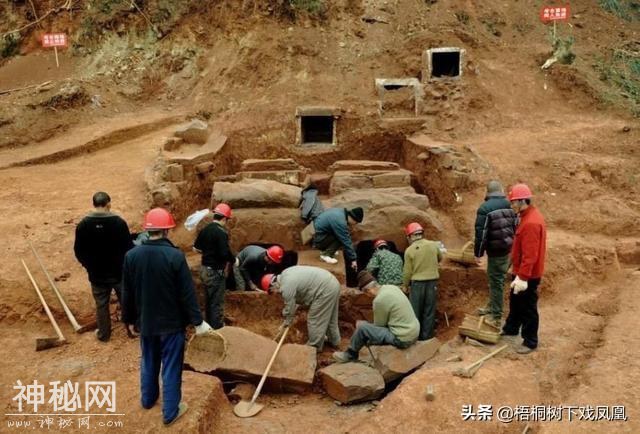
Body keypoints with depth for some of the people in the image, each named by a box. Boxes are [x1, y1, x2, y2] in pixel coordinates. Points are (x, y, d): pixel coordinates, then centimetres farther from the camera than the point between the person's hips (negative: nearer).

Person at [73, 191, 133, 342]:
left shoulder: (83, 224, -8)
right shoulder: (119, 222, -15)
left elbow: (78, 251, -1)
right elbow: (128, 247, -11)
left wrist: (88, 265, 15)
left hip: (97, 274, 1)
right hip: (119, 272, -1)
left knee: (101, 305, 15)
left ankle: (104, 334, 26)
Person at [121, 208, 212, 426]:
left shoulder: (131, 255, -7)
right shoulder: (175, 256, -21)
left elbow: (127, 293, 2)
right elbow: (187, 293, -17)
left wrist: (129, 319, 16)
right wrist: (197, 321, -7)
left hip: (145, 321, 5)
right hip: (172, 322, -5)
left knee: (148, 362, 24)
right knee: (171, 367, 7)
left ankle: (148, 399, 43)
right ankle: (170, 412, 17)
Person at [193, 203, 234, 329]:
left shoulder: (205, 229, 5)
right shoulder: (221, 232, -20)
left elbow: (196, 248, 12)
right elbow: (225, 253, -25)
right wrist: (233, 260, -7)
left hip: (204, 269, 8)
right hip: (216, 271, -8)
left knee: (208, 300, 20)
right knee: (217, 302, 2)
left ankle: (209, 325, 32)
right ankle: (217, 328, 9)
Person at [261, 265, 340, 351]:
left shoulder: (286, 287, -16)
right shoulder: (284, 275, 14)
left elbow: (289, 308, -6)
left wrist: (286, 323, 10)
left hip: (326, 289, -10)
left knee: (315, 319, 4)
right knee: (329, 316, 24)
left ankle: (315, 346, 19)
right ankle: (334, 341, 39)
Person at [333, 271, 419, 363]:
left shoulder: (379, 300, -20)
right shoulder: (392, 287, 5)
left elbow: (379, 325, -5)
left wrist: (363, 324, 12)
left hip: (402, 339, -9)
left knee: (362, 328, -5)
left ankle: (350, 355, 19)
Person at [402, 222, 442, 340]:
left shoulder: (409, 250, -10)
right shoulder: (434, 245, -2)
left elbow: (407, 271, -7)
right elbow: (440, 258, 18)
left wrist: (405, 284, 8)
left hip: (417, 283, -2)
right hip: (432, 281, 2)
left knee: (415, 310, 10)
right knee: (429, 309, 11)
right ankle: (427, 334, 16)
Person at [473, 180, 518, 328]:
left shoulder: (485, 208, -13)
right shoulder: (510, 206, 6)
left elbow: (481, 233, -15)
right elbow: (517, 228, 10)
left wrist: (478, 253, -6)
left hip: (496, 251, -6)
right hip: (510, 250, 6)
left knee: (496, 282, 1)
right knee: (497, 280, 20)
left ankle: (496, 317, 7)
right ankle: (492, 306, 33)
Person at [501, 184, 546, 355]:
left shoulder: (531, 222, -26)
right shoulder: (529, 215, 7)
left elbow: (529, 254, -29)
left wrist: (523, 277, -28)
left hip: (528, 275, -10)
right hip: (522, 271, 10)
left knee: (528, 308, 3)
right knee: (515, 301, 25)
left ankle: (530, 342, 16)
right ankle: (511, 329, 43)